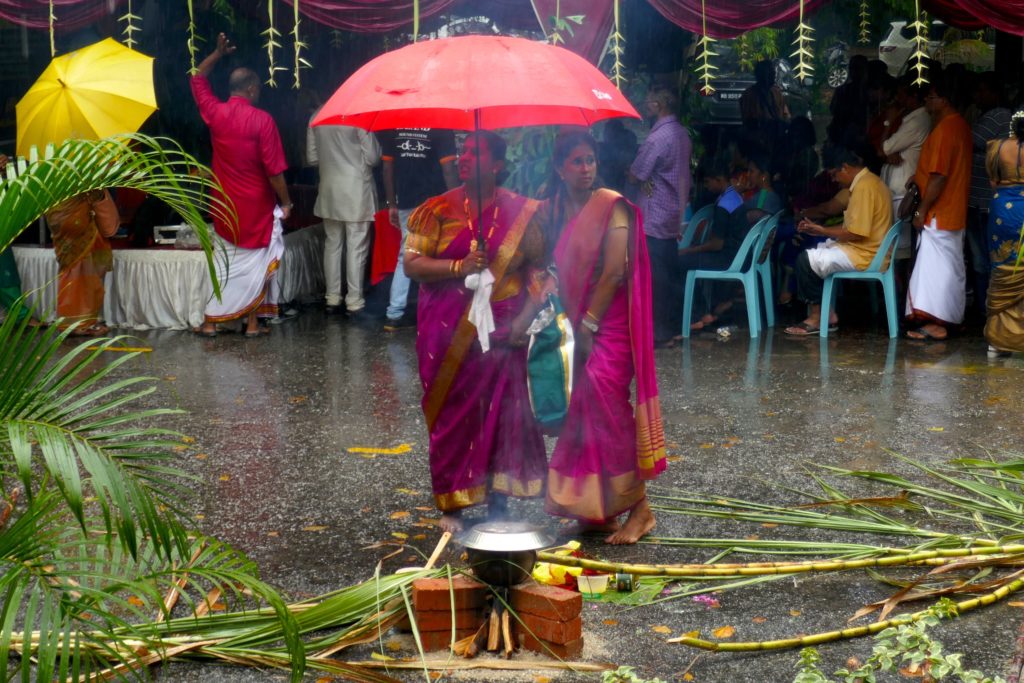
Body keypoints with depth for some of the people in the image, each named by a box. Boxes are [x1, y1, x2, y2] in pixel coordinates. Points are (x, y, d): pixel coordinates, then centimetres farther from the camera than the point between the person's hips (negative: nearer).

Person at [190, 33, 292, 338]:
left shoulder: (214, 112, -2)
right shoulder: (261, 119, -15)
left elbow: (197, 79, 19)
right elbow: (274, 169, -14)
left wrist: (217, 53, 21)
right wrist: (285, 202, -5)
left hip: (225, 206, 4)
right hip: (257, 206, -4)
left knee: (226, 262, 14)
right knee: (257, 263, 7)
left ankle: (210, 320, 13)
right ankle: (252, 322, 9)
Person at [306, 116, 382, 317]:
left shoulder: (317, 116, 3)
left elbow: (312, 158, 9)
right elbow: (372, 157, -11)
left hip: (329, 189, 5)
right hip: (356, 189, -5)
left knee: (332, 245, 13)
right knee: (356, 248, 0)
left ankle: (332, 299, 16)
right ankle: (354, 302, 2)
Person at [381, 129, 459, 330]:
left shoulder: (393, 127, 5)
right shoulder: (441, 127, -9)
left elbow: (387, 167, 8)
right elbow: (448, 168, -13)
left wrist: (391, 203, 15)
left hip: (406, 204, 4)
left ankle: (394, 314, 11)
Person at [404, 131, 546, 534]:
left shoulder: (519, 212, 2)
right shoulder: (438, 210, 2)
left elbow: (538, 266, 4)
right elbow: (412, 263, -3)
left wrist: (524, 317, -9)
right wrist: (460, 267, -18)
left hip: (500, 330, 0)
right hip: (448, 332, 0)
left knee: (501, 413, 1)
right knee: (453, 415, 3)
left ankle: (497, 504, 13)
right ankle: (452, 505, 15)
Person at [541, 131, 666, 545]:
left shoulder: (612, 207, -8)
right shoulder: (555, 211, 11)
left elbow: (614, 272, -14)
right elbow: (554, 270, 13)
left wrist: (589, 325, -14)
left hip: (608, 323, -7)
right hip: (576, 322, 7)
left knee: (605, 402, -13)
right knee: (584, 408, 7)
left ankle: (638, 508, -5)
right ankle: (596, 509, 15)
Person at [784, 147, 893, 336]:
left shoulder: (864, 186, -19)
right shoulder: (867, 182, 14)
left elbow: (856, 233, -23)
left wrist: (823, 231, -10)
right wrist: (818, 229, 10)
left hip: (865, 255, -11)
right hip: (862, 249, 11)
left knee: (806, 261, -13)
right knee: (812, 253, 16)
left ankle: (817, 318, -2)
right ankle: (826, 314, 7)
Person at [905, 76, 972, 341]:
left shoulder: (943, 130, -20)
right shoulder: (959, 124, 11)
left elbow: (939, 177, -23)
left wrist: (922, 210, -18)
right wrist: (920, 177, 14)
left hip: (939, 211, -10)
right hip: (954, 209, 10)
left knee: (935, 266, -9)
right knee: (951, 266, 14)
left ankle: (936, 323, -9)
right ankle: (950, 318, 22)